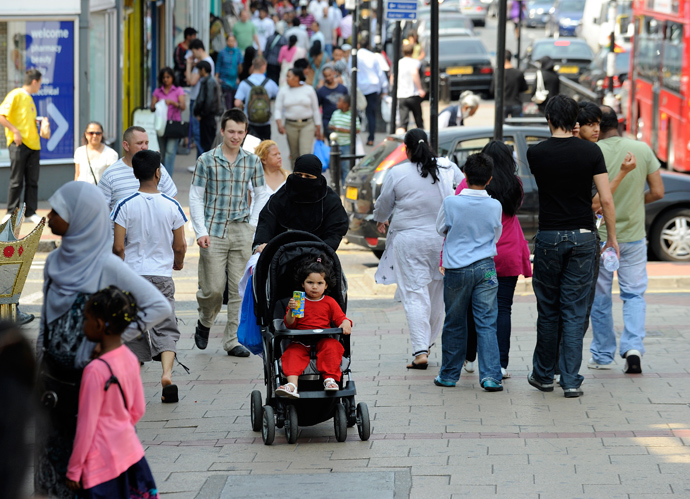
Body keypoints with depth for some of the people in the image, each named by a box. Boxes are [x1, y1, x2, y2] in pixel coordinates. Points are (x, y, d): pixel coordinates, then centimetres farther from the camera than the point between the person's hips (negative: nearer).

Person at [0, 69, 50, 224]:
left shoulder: (29, 98, 19)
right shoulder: (15, 95, -6)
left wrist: (42, 123, 13)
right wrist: (15, 131, -18)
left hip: (33, 144, 8)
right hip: (19, 143, -8)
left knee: (32, 181, 5)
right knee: (17, 181, -5)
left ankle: (30, 213, 9)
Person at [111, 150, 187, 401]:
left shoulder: (125, 206, -7)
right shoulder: (171, 206, -4)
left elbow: (118, 247, -8)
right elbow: (180, 246, 1)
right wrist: (178, 263, 23)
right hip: (162, 275, 0)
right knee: (165, 328, 4)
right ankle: (167, 373, -17)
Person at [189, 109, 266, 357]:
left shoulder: (252, 161, 7)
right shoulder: (207, 160, -1)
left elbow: (261, 195, 13)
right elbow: (195, 197, 0)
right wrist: (201, 232, -9)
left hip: (241, 231, 3)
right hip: (214, 231, -2)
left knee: (239, 288, 1)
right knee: (213, 288, -5)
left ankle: (232, 340, 9)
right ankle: (205, 322, 25)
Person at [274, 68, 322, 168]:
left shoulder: (309, 90, 3)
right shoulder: (283, 91, 6)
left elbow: (316, 110, 7)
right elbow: (278, 109, 3)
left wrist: (318, 129, 5)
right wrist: (279, 125, -13)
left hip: (307, 125, -2)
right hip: (291, 125, 2)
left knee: (305, 154, -13)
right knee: (294, 156, 7)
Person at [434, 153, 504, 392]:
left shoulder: (450, 203, -10)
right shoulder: (495, 206, -5)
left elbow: (441, 228, 9)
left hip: (456, 270, 0)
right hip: (485, 268, 0)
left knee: (454, 324, 11)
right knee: (486, 323, 1)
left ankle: (449, 374, 20)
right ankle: (490, 376, -8)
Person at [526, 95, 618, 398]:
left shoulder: (536, 154, -4)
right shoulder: (591, 152, -4)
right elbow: (606, 199, -6)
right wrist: (612, 237, 5)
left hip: (549, 237, 0)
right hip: (583, 237, 0)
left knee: (548, 311, 11)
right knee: (574, 311, 2)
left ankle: (543, 376, 21)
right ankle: (571, 381, -2)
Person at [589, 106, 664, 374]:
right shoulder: (642, 150, -5)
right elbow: (657, 192, -1)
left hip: (599, 237, -1)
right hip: (633, 236, 1)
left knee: (600, 298, 12)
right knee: (634, 294, 10)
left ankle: (602, 356, 20)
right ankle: (633, 347, -10)